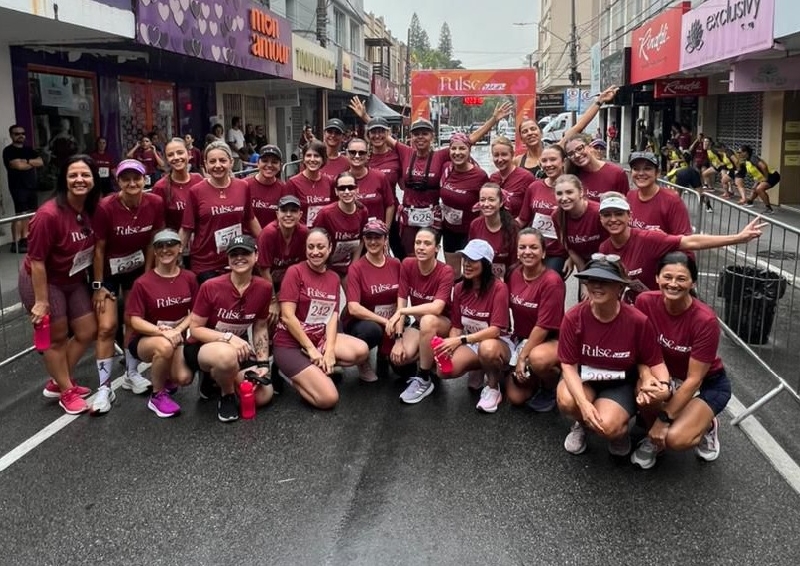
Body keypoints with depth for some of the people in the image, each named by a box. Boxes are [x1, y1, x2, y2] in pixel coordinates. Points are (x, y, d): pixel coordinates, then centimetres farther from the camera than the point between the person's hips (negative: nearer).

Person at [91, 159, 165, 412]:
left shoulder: (155, 203, -16)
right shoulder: (106, 207, -25)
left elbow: (152, 241, -5)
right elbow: (99, 247, -17)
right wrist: (98, 285, -13)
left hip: (137, 267, 3)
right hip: (108, 269, -3)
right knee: (107, 326, -8)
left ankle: (131, 374, 27)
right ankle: (105, 387, 0)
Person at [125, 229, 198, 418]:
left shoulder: (189, 278, -3)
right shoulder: (143, 283, -14)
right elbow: (135, 320, -15)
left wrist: (178, 330, -17)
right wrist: (162, 331, -28)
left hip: (177, 337, 4)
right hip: (145, 339, -3)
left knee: (184, 378, -21)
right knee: (164, 346, -39)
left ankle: (166, 380, 22)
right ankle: (157, 396, -13)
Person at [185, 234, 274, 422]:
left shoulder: (264, 288, -9)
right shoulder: (211, 287, -22)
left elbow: (260, 328, 4)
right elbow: (195, 329, -15)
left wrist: (263, 363, -6)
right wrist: (229, 338, -30)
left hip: (237, 349, 5)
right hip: (200, 348, -5)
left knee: (264, 396, -10)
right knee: (227, 355, -41)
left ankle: (215, 376, 16)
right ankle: (227, 396, -6)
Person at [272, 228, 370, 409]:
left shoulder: (334, 278, 8)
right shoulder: (295, 272, -11)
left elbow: (333, 317, 0)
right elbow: (287, 316, -16)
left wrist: (329, 350, -15)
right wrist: (311, 349, -16)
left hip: (320, 338, 6)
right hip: (290, 344, -6)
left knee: (361, 351, -20)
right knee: (329, 399, -20)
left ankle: (318, 368, -2)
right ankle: (291, 375, 4)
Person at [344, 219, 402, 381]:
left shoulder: (395, 264, 0)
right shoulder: (356, 268, -12)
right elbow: (354, 308, -21)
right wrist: (385, 321, -25)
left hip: (391, 323, 4)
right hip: (361, 323, -3)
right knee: (373, 330, -38)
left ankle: (384, 356, 18)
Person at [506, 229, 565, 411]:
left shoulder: (552, 281, -22)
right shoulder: (514, 275, -2)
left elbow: (543, 326, -22)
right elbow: (510, 308, 7)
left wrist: (523, 357, -19)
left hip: (550, 341, -5)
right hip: (521, 340, 5)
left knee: (537, 359, -40)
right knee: (515, 398, -5)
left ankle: (551, 388, -5)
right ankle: (537, 380, 27)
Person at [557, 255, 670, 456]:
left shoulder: (638, 321, -20)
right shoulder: (573, 317, -18)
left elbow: (655, 362, -6)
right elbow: (568, 365, -14)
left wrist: (663, 385, -29)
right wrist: (583, 403, -29)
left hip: (620, 384, -1)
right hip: (583, 378, 2)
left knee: (608, 426, -29)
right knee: (566, 401, -32)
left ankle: (620, 430, 12)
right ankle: (581, 424, 7)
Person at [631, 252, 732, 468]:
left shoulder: (705, 320, -29)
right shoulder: (645, 302, -20)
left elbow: (694, 379, -24)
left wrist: (664, 419, -22)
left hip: (708, 384, -3)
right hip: (667, 375, 3)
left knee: (675, 439, -26)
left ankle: (706, 426, 10)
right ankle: (654, 438, -1)